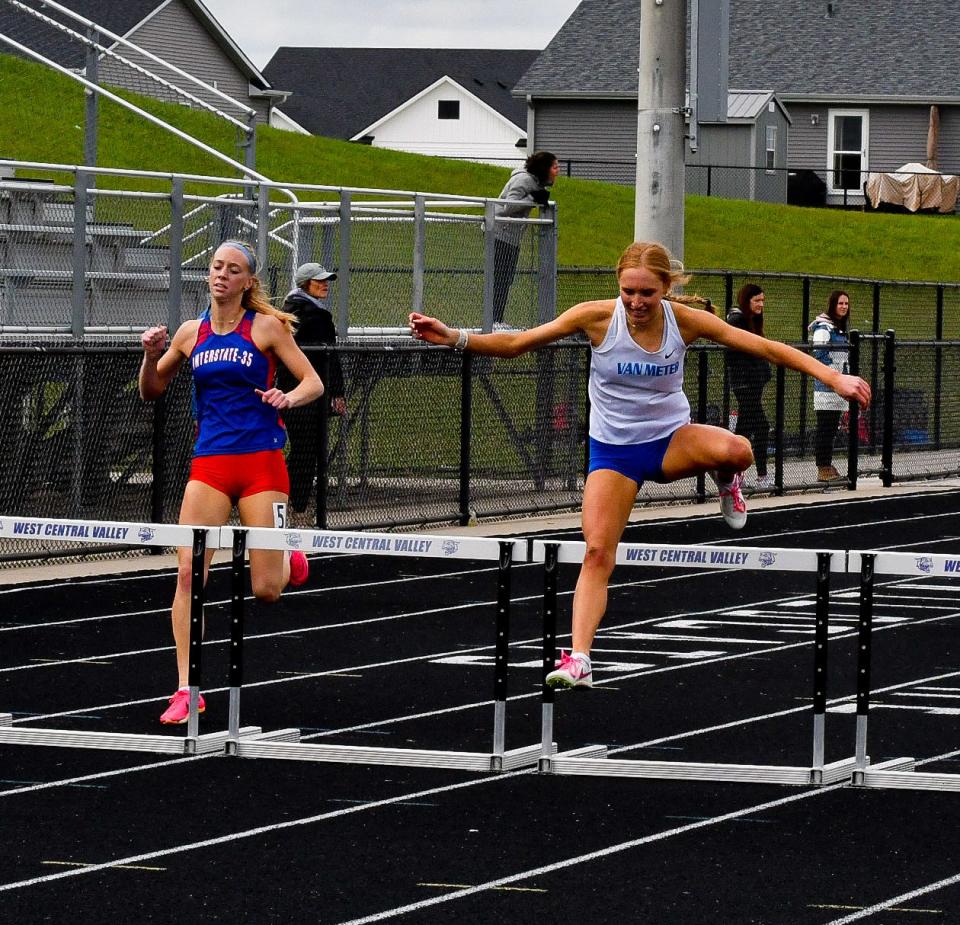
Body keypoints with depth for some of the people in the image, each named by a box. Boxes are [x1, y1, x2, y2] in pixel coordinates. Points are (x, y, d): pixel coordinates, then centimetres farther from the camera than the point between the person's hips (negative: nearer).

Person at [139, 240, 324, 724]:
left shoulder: (265, 326, -2)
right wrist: (151, 356, -2)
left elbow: (313, 383, 0)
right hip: (209, 464, 3)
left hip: (261, 461, -3)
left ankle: (288, 563, 35)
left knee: (265, 590, -4)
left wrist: (288, 397, -21)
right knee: (188, 572, -13)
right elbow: (151, 392, 18)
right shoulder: (191, 332, 9)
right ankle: (186, 690, -10)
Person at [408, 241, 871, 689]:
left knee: (737, 450, -31)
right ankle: (578, 659, -14)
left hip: (672, 440, 0)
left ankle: (725, 479, 6)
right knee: (597, 553, -15)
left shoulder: (685, 320, -14)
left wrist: (832, 376, -19)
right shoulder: (596, 317, -17)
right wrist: (453, 337, -28)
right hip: (612, 450, 0)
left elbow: (765, 347, -11)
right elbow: (516, 343, -14)